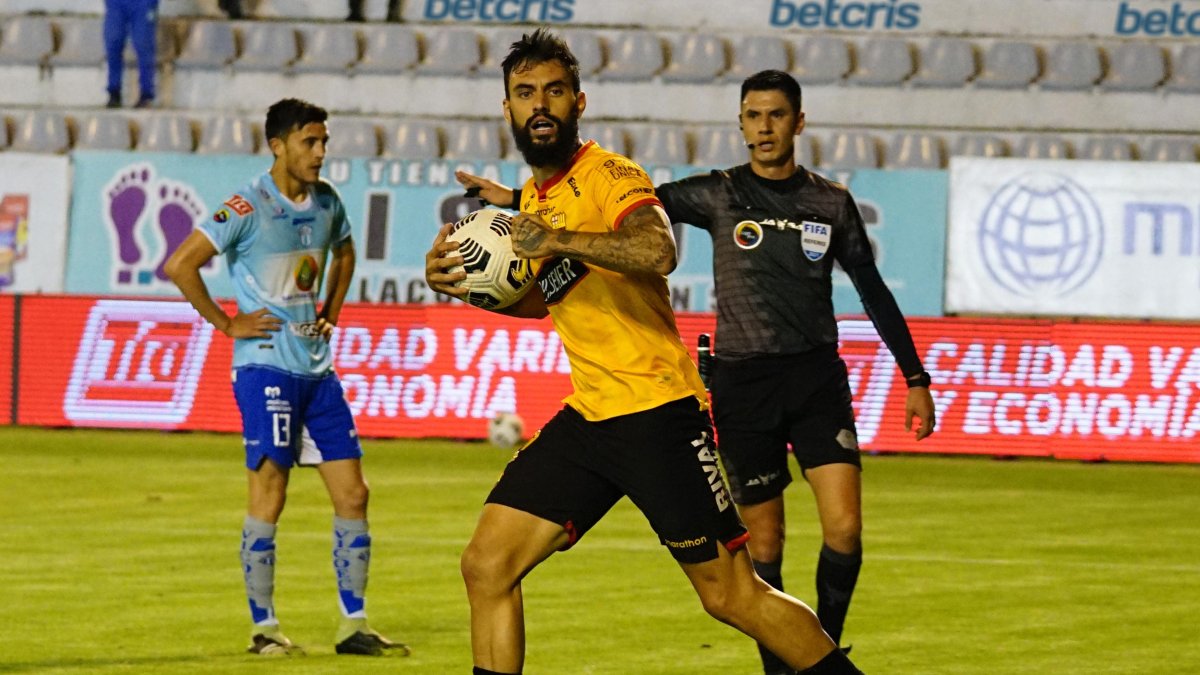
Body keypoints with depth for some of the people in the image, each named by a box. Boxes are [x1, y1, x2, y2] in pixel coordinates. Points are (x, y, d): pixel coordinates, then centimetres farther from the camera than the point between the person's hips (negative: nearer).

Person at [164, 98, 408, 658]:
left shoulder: (326, 202, 9)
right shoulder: (248, 208, -12)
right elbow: (179, 265, -14)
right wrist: (226, 323, -11)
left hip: (316, 366, 7)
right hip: (265, 364, -7)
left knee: (352, 494, 3)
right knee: (269, 494, -9)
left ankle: (353, 626, 10)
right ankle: (264, 628, -1)